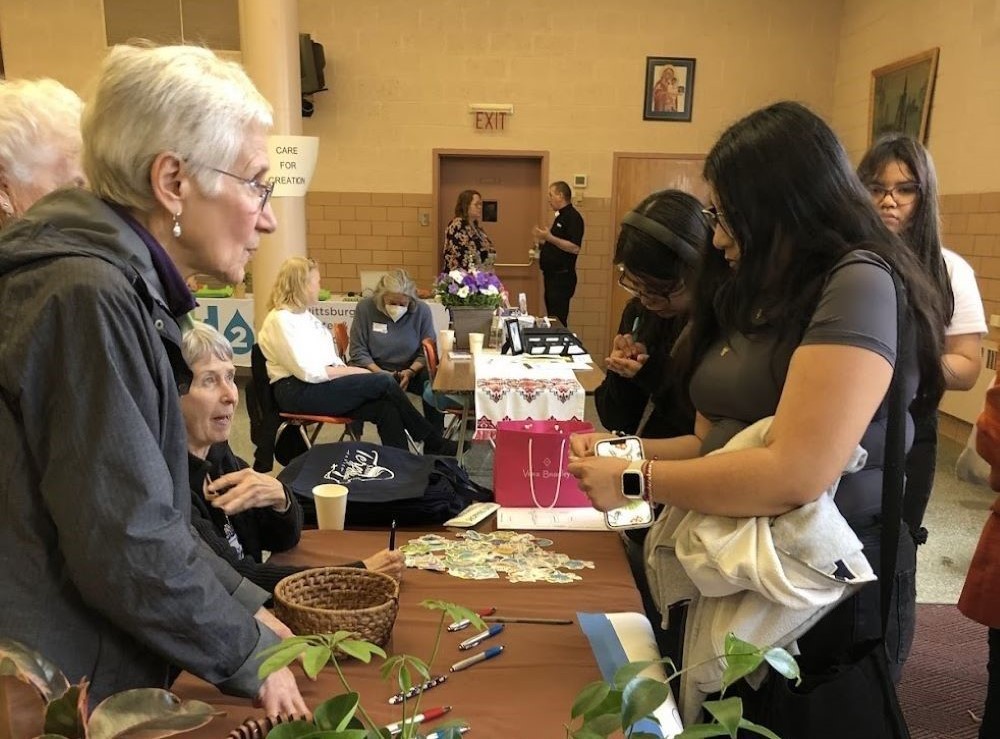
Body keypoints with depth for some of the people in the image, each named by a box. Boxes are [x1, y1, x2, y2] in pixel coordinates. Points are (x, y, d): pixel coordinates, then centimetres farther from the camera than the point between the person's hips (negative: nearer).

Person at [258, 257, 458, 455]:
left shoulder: (303, 315, 17)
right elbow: (308, 372, -17)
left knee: (386, 409, -19)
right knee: (384, 382, -18)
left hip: (323, 382, 8)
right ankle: (435, 443, -4)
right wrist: (350, 371, -11)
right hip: (298, 392, -8)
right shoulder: (280, 320, -11)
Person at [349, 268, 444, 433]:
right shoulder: (365, 308, -5)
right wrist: (380, 373, -18)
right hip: (375, 369, -1)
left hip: (411, 370, 1)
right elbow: (358, 351, -2)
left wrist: (411, 371, -17)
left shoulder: (422, 310, -3)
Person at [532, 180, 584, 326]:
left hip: (562, 277, -10)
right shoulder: (560, 216, 18)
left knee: (558, 320, -11)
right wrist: (543, 242, 13)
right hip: (552, 275, 10)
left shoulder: (573, 217, -12)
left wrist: (549, 237, -23)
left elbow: (574, 248, -23)